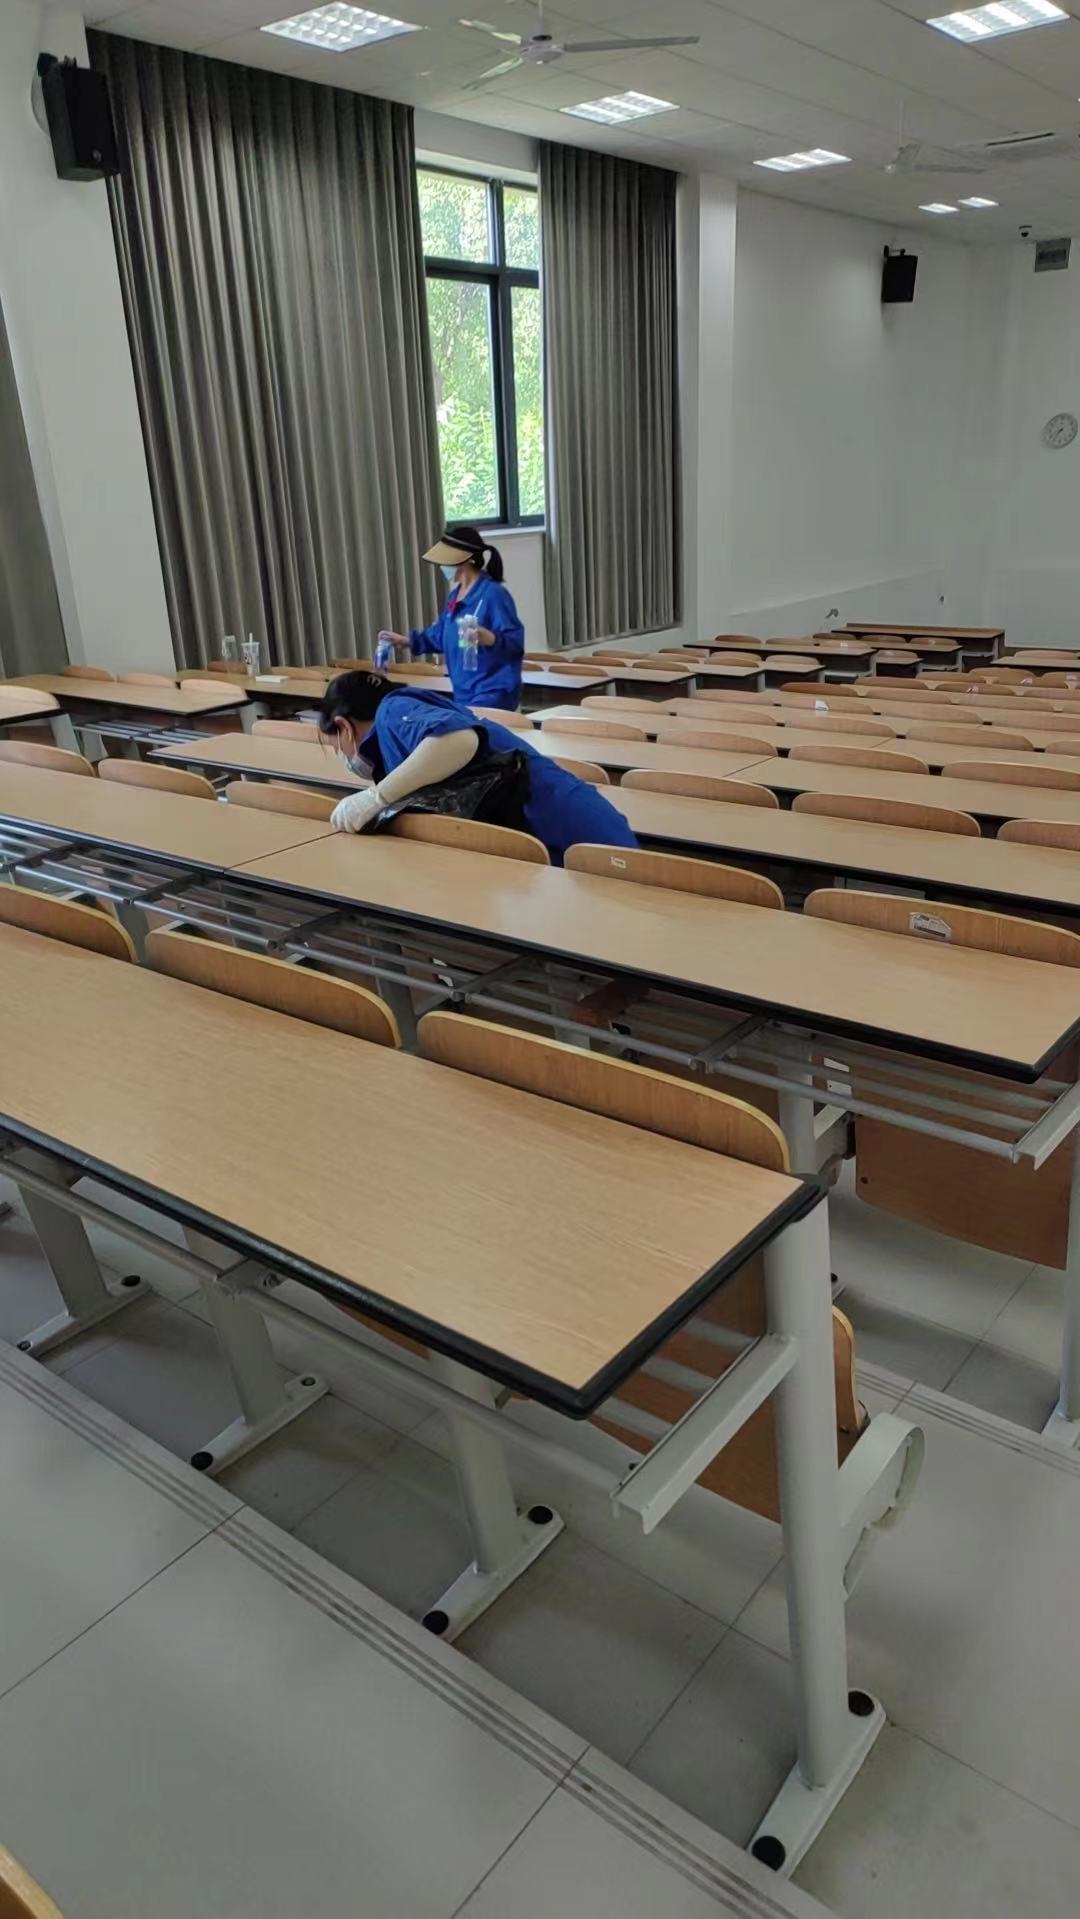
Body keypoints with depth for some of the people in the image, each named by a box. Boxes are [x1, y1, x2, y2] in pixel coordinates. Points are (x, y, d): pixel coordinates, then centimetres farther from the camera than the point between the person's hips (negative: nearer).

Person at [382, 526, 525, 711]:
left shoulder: (493, 594, -15)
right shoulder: (456, 594, 13)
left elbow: (516, 641, -20)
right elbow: (442, 634, 25)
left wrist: (491, 639, -38)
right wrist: (407, 640, 21)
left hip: (493, 692, -9)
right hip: (464, 693, 9)